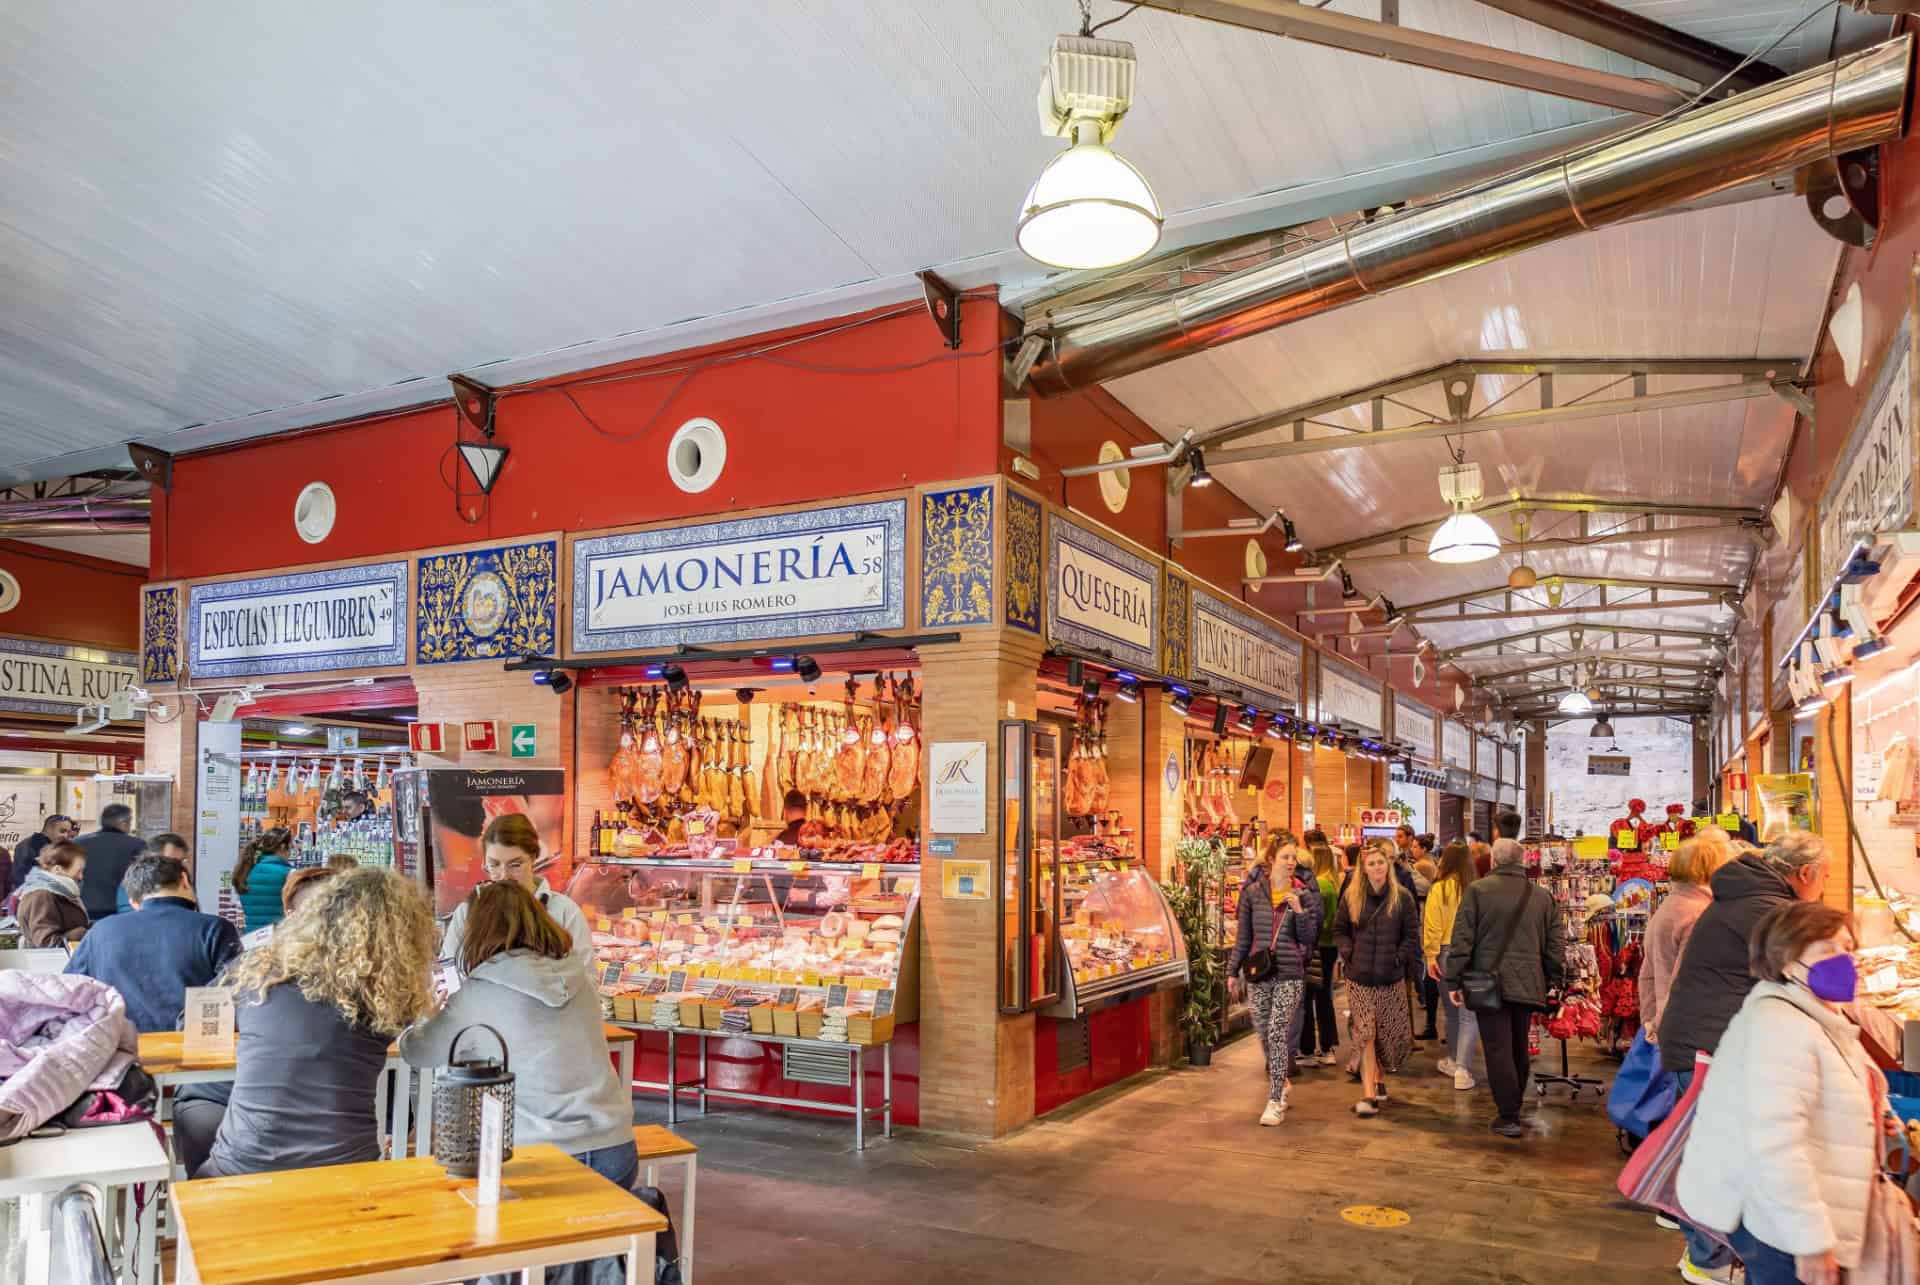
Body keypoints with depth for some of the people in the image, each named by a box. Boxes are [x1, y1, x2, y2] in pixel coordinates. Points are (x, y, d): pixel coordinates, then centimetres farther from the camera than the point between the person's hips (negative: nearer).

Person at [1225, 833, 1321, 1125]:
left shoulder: (1303, 895, 0)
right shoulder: (1252, 892, 1)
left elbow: (1309, 939, 0)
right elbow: (1243, 936, 7)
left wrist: (1300, 912, -15)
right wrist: (1233, 970, 5)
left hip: (1290, 975, -2)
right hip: (1257, 973, 2)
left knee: (1277, 1032, -12)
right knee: (1264, 1033, 12)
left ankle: (1275, 1102, -5)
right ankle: (1280, 1082, 36)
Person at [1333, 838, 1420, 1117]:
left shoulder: (1402, 897, -2)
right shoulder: (1351, 895, 2)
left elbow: (1412, 935, 2)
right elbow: (1339, 929, 12)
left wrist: (1400, 958, -9)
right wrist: (1348, 952, -2)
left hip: (1391, 978, 0)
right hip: (1359, 977, 0)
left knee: (1388, 1031, 9)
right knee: (1364, 1032, -6)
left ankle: (1378, 1077, 32)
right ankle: (1368, 1093, -7)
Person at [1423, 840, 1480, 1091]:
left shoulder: (1439, 889, -8)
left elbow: (1433, 927, -9)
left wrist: (1431, 957, -3)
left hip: (1447, 953, 0)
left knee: (1452, 1011, 17)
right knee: (1469, 1013, 2)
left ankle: (1453, 1061, 30)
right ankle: (1462, 1069, -5)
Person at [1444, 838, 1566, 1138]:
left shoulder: (1478, 890, -6)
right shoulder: (1542, 897, 6)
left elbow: (1462, 939, -8)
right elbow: (1556, 942, 9)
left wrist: (1454, 980, -3)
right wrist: (1555, 980, 19)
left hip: (1489, 981, -4)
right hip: (1528, 985, 4)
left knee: (1498, 1049, -1)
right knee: (1519, 1048, 17)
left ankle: (1508, 1116, -1)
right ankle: (1514, 1105, 28)